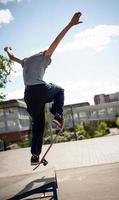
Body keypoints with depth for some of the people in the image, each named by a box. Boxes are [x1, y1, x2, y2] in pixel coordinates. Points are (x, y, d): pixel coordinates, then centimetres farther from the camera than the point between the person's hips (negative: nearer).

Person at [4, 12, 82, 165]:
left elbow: (12, 57, 45)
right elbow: (56, 41, 1)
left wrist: (8, 50, 68)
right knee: (60, 90, 27)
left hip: (28, 95, 5)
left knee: (37, 124, 16)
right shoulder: (43, 56, 12)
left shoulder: (25, 61, 28)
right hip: (41, 90, -5)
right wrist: (70, 25, -4)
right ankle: (57, 115, 3)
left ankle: (35, 156, 11)